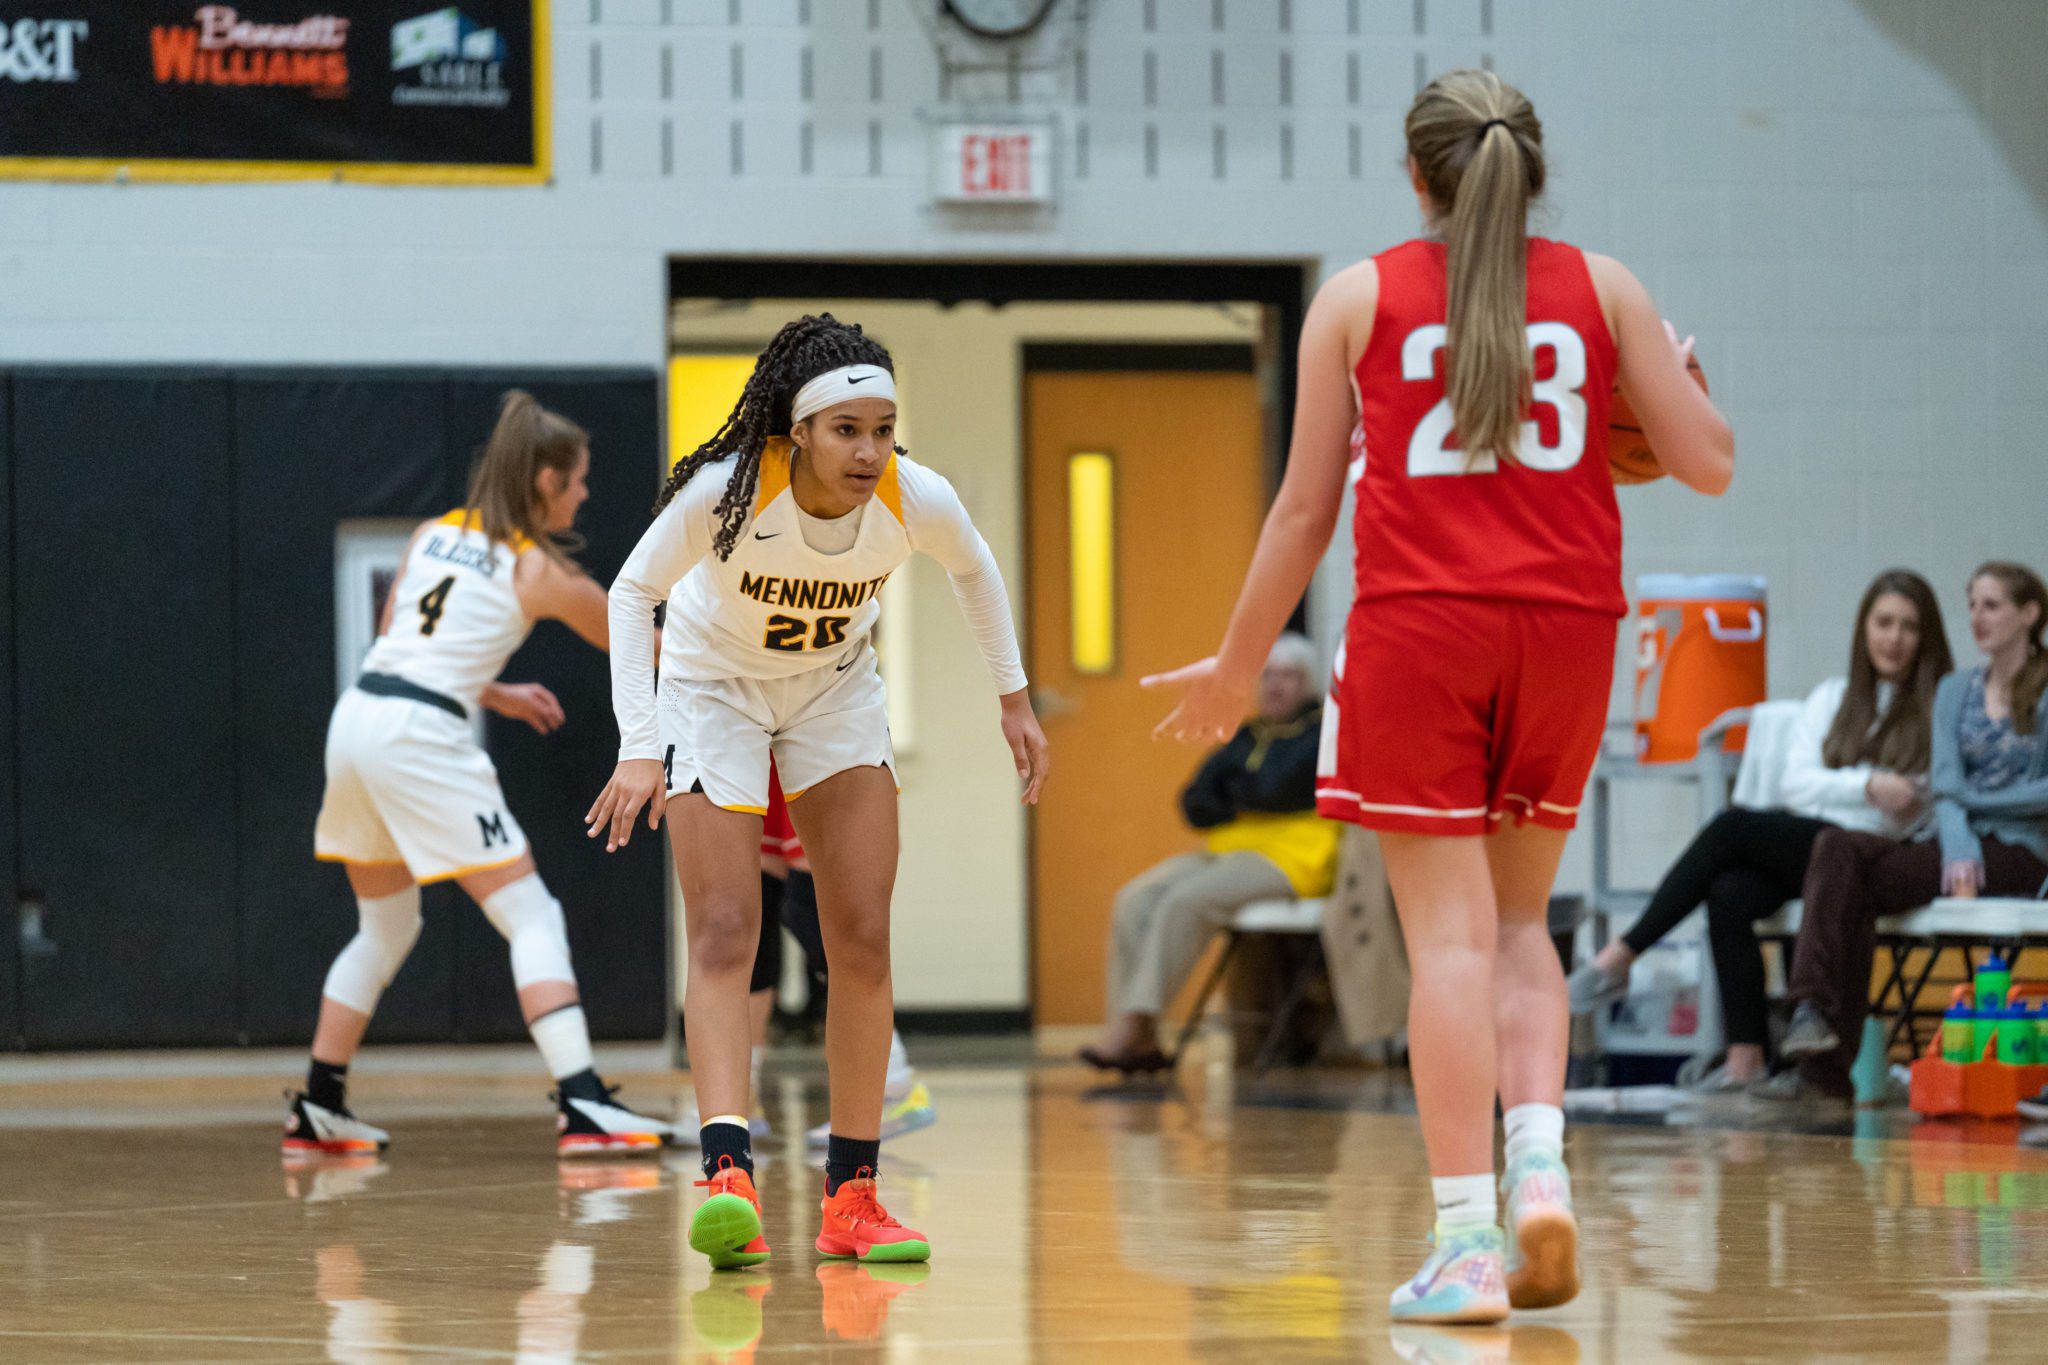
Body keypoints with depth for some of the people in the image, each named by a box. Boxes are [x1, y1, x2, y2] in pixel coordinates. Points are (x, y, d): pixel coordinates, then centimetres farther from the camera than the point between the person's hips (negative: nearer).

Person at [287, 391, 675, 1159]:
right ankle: (582, 1107, -16)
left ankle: (318, 1111, 24)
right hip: (421, 738, -7)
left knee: (385, 928, 22)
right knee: (532, 917, -4)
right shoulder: (541, 571, 0)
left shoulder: (434, 534, 17)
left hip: (356, 718, 7)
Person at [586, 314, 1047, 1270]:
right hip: (713, 689, -3)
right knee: (725, 934, -16)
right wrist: (639, 747, -27)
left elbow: (974, 571, 0)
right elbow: (632, 592, -19)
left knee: (863, 939, -3)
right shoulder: (729, 490, -33)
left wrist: (1014, 698, 4)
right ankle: (728, 1175, -30)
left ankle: (851, 1195, 3)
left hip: (837, 694, 3)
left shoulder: (918, 501, -25)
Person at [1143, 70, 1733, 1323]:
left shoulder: (1358, 298, 6)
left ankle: (1467, 1244, -8)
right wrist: (1679, 375, 27)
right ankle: (1541, 1170, -5)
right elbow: (1709, 463, 5)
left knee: (1451, 934, -2)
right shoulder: (1603, 289, 8)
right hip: (1566, 623, 2)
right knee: (1519, 921, 16)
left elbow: (1307, 505, 6)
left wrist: (1240, 661, 16)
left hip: (1417, 626, -2)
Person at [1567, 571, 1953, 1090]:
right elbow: (1796, 784, 7)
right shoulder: (1832, 699, 22)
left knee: (1733, 827, -25)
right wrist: (1868, 786, -10)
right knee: (1729, 895, -29)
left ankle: (1620, 958, -22)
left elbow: (1919, 805, -1)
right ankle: (1746, 1055, -29)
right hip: (1803, 844, 5)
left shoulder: (1941, 707, 9)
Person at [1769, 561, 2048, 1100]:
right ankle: (1813, 1010, -37)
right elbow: (1944, 779, 5)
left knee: (1858, 879, -28)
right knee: (1838, 849, -26)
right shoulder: (1956, 690, 20)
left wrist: (1969, 799, -6)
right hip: (1955, 841, 6)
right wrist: (1956, 841, -14)